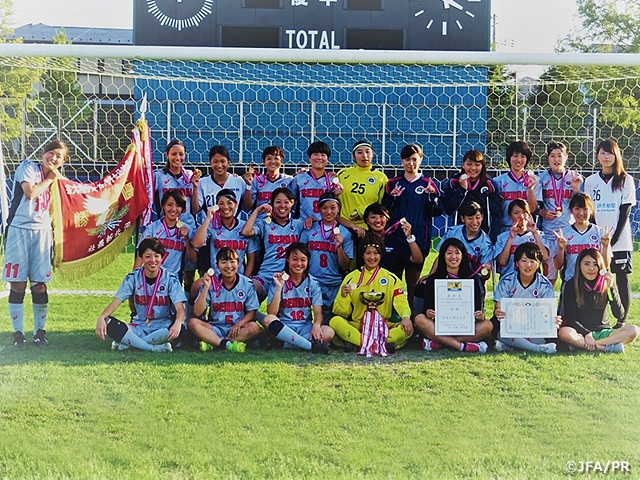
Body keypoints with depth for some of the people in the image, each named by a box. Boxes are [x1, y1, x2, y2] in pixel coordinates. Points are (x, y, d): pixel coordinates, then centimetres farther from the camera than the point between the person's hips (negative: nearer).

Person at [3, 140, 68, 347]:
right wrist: (49, 179, -4)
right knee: (17, 284, -3)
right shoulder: (28, 167, 0)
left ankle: (40, 330, 11)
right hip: (19, 230, -4)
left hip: (42, 232, 4)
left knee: (40, 285, 1)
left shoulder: (56, 179, 16)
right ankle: (18, 331, 5)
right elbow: (30, 192, -16)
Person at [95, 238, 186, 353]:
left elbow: (180, 308, -15)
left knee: (179, 329, -36)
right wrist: (101, 317, -29)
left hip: (162, 328, -1)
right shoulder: (133, 277, -2)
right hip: (139, 327, 1)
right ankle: (155, 347, -27)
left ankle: (128, 342, -22)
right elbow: (116, 301, -9)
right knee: (108, 323, -25)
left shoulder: (170, 278, -6)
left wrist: (178, 323, -38)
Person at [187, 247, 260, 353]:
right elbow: (197, 313, -7)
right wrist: (206, 288, -17)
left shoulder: (247, 284, -1)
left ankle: (211, 343, -28)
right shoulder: (211, 283, -2)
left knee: (254, 327, -30)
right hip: (215, 328, 0)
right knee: (192, 323, -25)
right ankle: (228, 344, -35)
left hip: (236, 329, 0)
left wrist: (238, 325, -18)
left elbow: (251, 312, 1)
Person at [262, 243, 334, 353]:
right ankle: (312, 346, -33)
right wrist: (279, 288, -19)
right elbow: (271, 313, -9)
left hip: (305, 327, 1)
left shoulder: (313, 283, 7)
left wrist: (316, 325, -24)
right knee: (268, 320, -34)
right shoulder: (279, 281, 2)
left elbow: (318, 312, -2)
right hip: (284, 327, -1)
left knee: (329, 332, -29)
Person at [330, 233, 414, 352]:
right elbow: (342, 312, 7)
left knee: (408, 328, -28)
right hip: (356, 327, 0)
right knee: (335, 321, -30)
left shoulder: (391, 279, 11)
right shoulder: (351, 278, 10)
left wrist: (406, 317, -25)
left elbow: (401, 303, -3)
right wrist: (343, 296, -13)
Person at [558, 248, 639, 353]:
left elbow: (620, 315, -7)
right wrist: (586, 334, -21)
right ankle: (606, 347, -29)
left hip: (603, 332, 3)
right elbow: (570, 318, -7)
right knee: (564, 332, -35)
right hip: (581, 333, -3)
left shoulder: (605, 284, 3)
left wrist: (611, 288, -16)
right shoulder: (571, 285, -2)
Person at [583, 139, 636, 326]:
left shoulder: (625, 180, 2)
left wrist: (614, 238, -11)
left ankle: (621, 321, 5)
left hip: (620, 241, -2)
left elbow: (625, 211, -3)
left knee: (622, 281, -1)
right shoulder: (591, 181, 9)